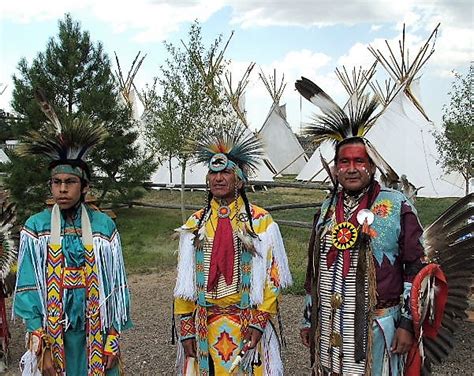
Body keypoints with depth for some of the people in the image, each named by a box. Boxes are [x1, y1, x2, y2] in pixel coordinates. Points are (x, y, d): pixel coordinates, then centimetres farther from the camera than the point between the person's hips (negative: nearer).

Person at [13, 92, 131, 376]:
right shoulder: (36, 226, -3)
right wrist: (42, 346, -9)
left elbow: (116, 286, 0)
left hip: (96, 334, 0)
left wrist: (113, 340, -2)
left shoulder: (104, 226, -3)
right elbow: (28, 288, -4)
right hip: (51, 333, 0)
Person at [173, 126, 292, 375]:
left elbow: (273, 278, -4)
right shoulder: (194, 224, 4)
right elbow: (184, 282, 4)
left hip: (247, 325, -2)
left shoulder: (261, 222, -4)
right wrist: (187, 328, -1)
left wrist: (259, 321, -11)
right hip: (204, 326, 2)